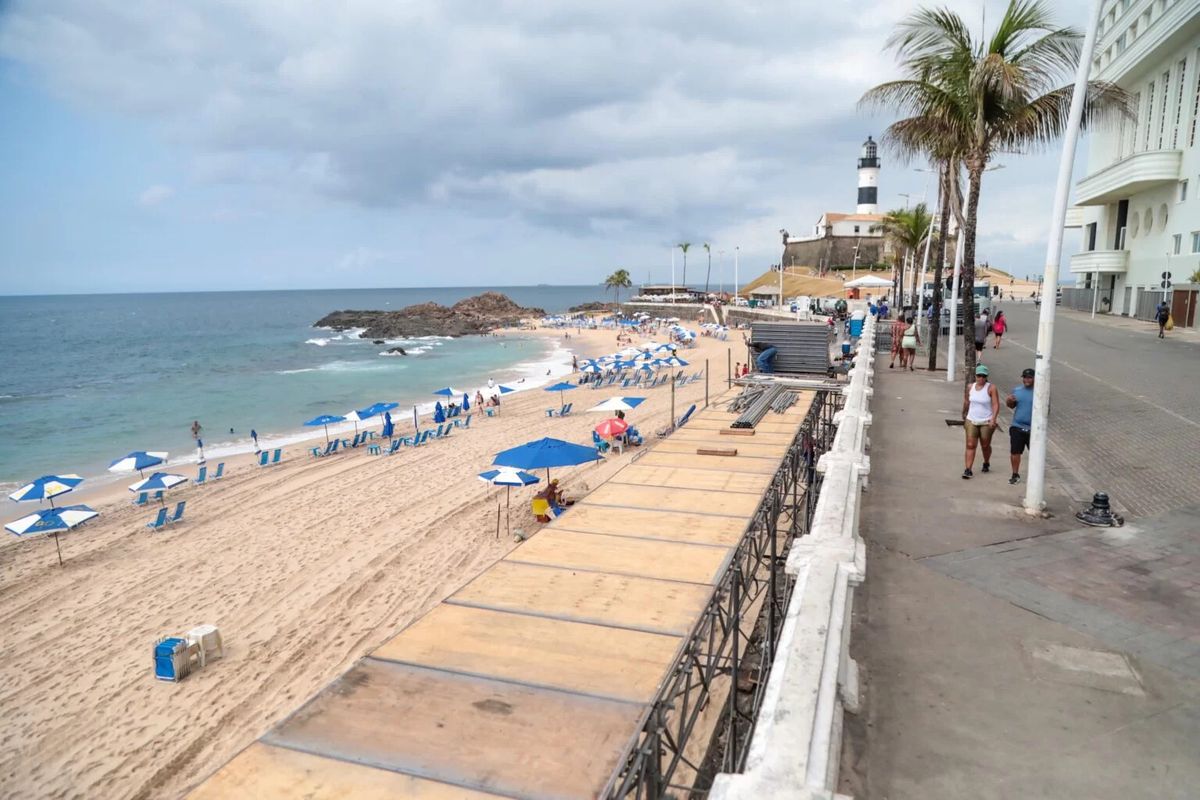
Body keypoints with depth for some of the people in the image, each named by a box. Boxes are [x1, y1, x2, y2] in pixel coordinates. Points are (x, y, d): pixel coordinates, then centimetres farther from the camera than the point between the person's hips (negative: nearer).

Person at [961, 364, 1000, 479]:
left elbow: (996, 405, -14)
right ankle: (968, 470, -7)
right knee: (970, 445, -5)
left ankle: (986, 464, 39)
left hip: (986, 422, -2)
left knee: (985, 445, 13)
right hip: (971, 421, 2)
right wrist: (964, 416, 23)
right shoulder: (970, 387, 3)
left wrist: (993, 419, -25)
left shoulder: (991, 388, -10)